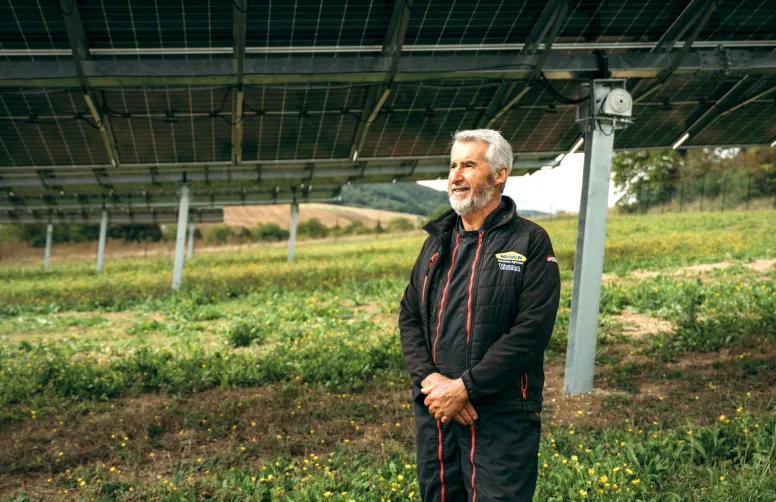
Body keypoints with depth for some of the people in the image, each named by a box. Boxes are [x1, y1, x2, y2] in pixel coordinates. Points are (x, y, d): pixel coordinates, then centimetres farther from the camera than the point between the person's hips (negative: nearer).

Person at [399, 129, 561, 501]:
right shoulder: (437, 240, 12)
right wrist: (430, 380, -10)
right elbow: (409, 318, 8)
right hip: (435, 412, 5)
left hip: (502, 418, -5)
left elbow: (531, 332, -15)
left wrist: (464, 388, -18)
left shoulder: (531, 243, -6)